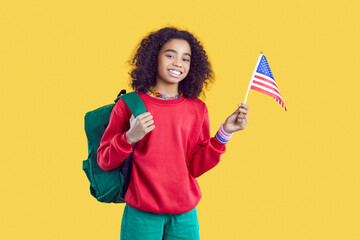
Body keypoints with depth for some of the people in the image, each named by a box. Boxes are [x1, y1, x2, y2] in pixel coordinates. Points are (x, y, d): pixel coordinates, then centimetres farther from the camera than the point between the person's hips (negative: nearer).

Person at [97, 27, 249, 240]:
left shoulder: (197, 109, 5)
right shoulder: (130, 105, -3)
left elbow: (195, 168, 3)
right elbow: (104, 162, -1)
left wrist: (224, 133, -4)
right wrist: (130, 138, -18)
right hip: (142, 215, -2)